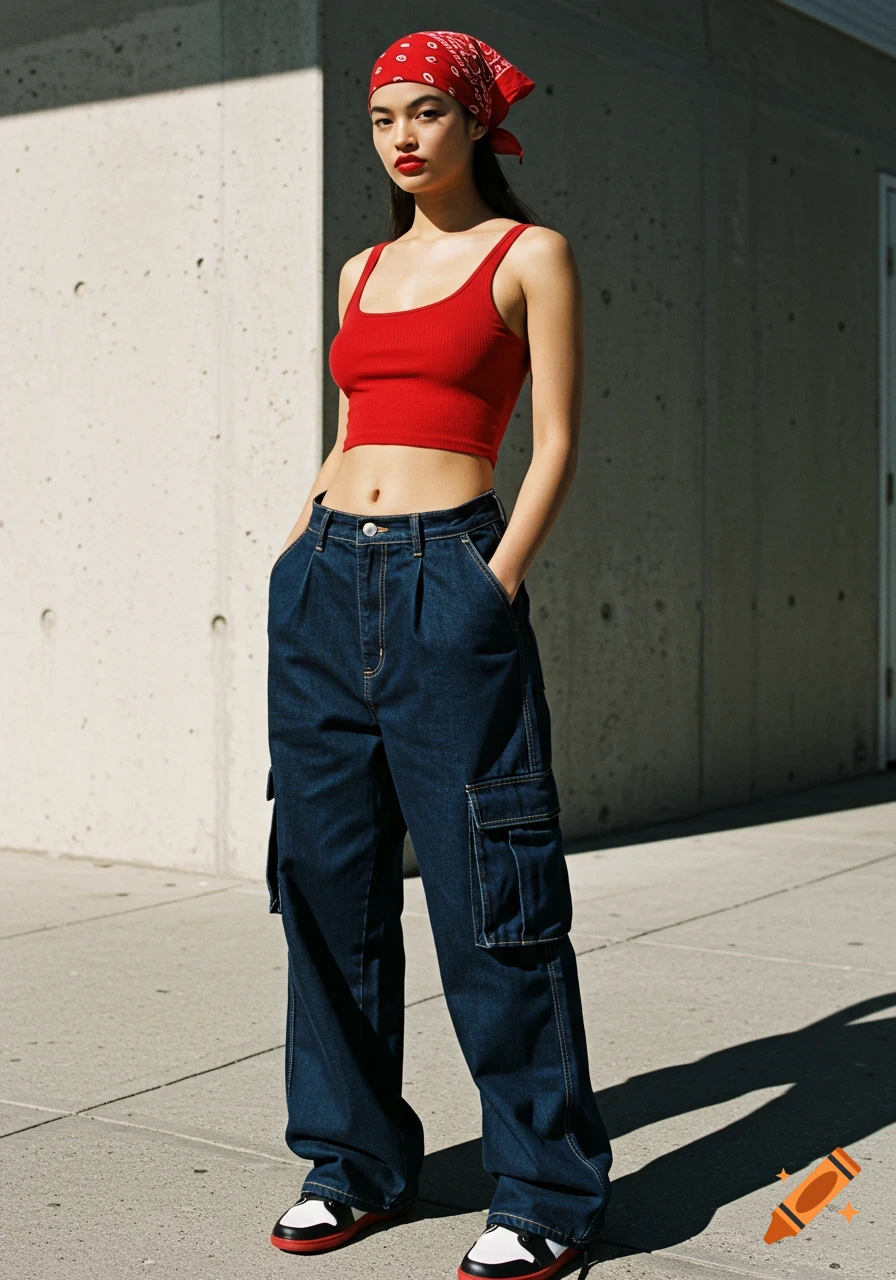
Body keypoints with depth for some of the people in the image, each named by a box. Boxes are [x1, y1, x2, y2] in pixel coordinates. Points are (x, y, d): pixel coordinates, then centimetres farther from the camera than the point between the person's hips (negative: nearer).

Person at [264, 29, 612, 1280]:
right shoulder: (363, 270, 18)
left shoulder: (530, 255, 3)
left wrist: (496, 583, -12)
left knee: (490, 890, -5)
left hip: (448, 578, -6)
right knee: (329, 877, 6)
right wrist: (300, 547, 11)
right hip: (326, 580, 6)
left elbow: (555, 445, -2)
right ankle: (354, 1160, 20)